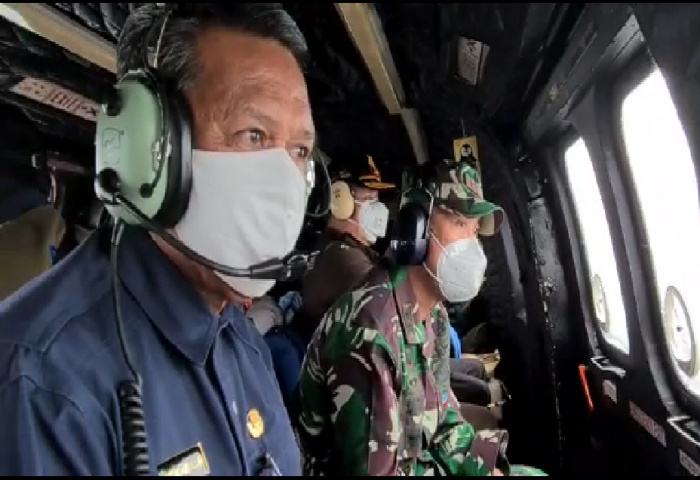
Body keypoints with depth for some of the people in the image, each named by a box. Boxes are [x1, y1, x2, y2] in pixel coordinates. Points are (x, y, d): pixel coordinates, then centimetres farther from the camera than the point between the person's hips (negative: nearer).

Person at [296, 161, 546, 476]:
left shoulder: (434, 315, 1)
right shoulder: (371, 325, -29)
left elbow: (441, 413, 9)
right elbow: (374, 471, -28)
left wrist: (484, 465, -7)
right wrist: (475, 465, -15)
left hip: (418, 460, 8)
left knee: (532, 472, 8)